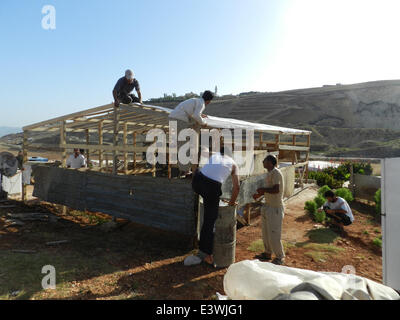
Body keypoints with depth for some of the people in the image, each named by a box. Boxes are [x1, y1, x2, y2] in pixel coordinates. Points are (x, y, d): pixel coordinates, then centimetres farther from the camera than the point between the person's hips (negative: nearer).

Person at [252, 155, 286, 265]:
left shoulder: (276, 173, -19)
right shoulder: (270, 173, 11)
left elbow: (276, 190, -28)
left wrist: (263, 190, -16)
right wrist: (259, 194, 15)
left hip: (275, 208, -10)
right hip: (268, 206, 10)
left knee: (274, 235, -2)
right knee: (265, 232, 18)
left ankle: (280, 257, 15)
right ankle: (268, 253, 33)